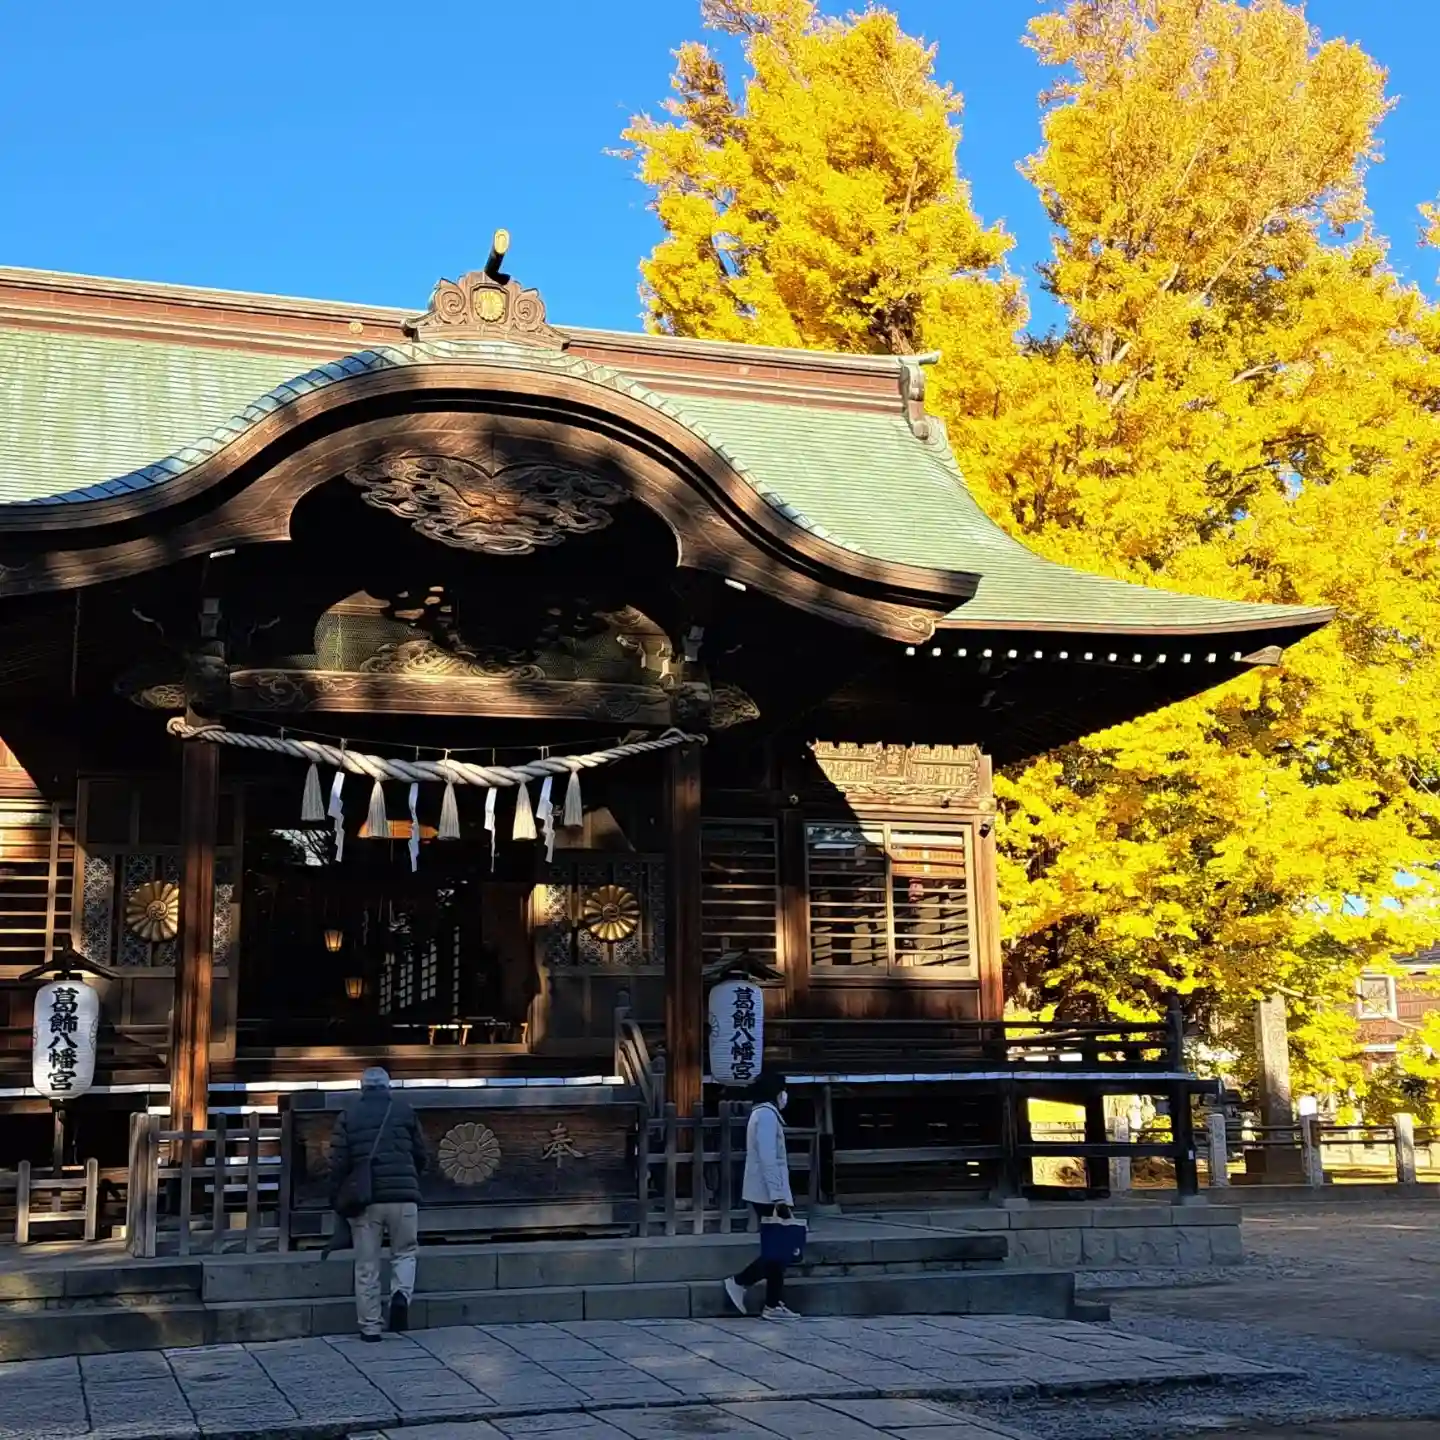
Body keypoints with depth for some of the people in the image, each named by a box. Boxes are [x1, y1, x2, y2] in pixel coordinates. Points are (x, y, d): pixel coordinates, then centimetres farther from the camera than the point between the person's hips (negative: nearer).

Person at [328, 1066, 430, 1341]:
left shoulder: (348, 1116, 5)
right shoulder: (404, 1111, 7)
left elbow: (338, 1162, 0)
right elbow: (423, 1156, 11)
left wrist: (337, 1198, 10)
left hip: (365, 1199, 0)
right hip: (403, 1196, 0)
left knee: (367, 1266, 8)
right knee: (404, 1252, 17)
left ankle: (369, 1327, 9)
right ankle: (401, 1294, -10)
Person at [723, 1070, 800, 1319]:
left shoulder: (764, 1114, 18)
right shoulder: (767, 1115, -14)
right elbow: (768, 1160, -21)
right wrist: (779, 1198, -23)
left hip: (766, 1194, 10)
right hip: (769, 1195, -10)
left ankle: (775, 1305, 8)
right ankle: (740, 1282, -3)